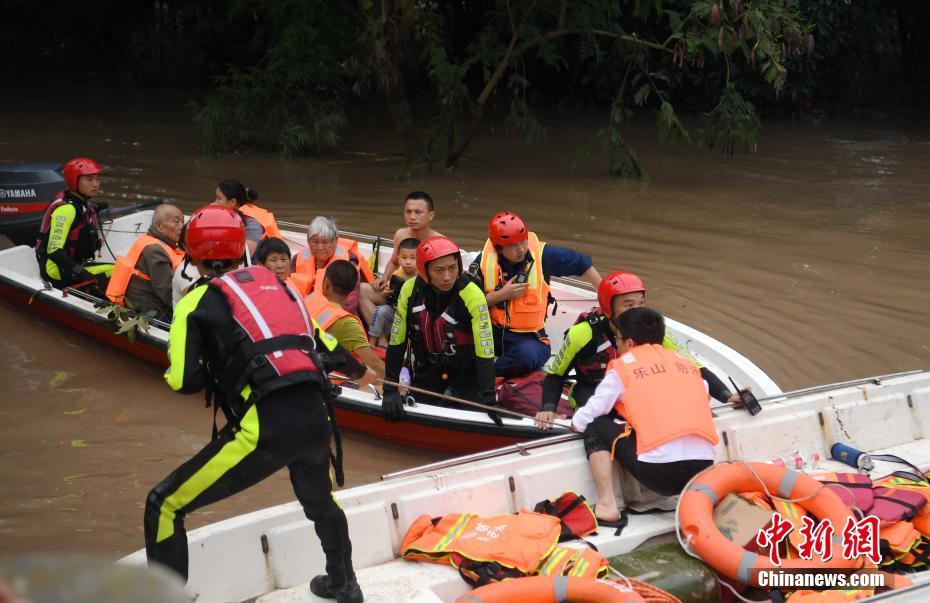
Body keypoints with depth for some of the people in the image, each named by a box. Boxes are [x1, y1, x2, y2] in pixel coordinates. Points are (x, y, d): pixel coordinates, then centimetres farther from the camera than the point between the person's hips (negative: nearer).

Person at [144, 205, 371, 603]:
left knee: (164, 506, 9)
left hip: (264, 428, -6)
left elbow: (183, 381, -3)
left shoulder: (198, 301, 6)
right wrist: (357, 370, 48)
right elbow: (322, 340, 29)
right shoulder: (274, 283, 19)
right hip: (316, 419, 6)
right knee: (320, 501, 37)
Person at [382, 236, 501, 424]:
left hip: (466, 370, -2)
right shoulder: (410, 290, -19)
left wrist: (489, 401, -33)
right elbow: (397, 341, -10)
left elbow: (485, 352, -27)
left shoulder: (472, 295, -28)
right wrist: (390, 390, -14)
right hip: (428, 367, 3)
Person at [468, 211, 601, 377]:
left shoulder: (543, 255, -8)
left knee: (528, 355, -37)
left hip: (528, 337, -1)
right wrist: (502, 295, -19)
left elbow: (581, 265, 5)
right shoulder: (484, 261, -7)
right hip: (492, 332, 1)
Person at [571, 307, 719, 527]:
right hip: (704, 469, 5)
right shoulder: (685, 362, 21)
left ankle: (606, 506, 0)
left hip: (659, 471, -5)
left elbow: (581, 422, 10)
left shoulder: (623, 366, 8)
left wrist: (576, 423, 33)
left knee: (596, 427, 16)